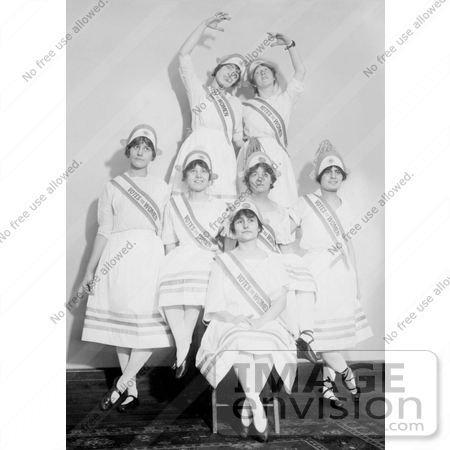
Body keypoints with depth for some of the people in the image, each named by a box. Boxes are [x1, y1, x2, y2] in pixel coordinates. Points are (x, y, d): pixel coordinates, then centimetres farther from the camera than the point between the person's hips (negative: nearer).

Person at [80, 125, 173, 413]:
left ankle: (120, 385, -2)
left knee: (152, 324, -11)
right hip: (117, 259, 0)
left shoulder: (161, 188, 11)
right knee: (121, 323, 1)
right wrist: (90, 270, 5)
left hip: (150, 257, 0)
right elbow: (103, 231, 8)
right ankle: (132, 392, 10)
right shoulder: (113, 187, 9)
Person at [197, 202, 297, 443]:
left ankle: (245, 418, -23)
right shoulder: (222, 262, 11)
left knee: (269, 348, -33)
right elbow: (214, 308, 5)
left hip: (266, 324, 2)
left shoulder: (272, 260, 14)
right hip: (230, 327, -1)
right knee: (242, 346, -36)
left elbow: (280, 301, 3)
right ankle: (259, 418, -31)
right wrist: (232, 318, -16)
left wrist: (261, 320, -16)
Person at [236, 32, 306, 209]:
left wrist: (289, 44, 3)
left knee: (280, 204, -15)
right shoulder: (247, 106, 21)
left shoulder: (285, 100, 18)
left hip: (276, 155, 0)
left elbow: (300, 71, 7)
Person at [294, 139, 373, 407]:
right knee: (319, 331, -12)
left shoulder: (346, 209, 12)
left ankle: (328, 386, 16)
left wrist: (356, 282, 16)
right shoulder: (305, 204, -1)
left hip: (342, 278, 4)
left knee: (337, 333, 5)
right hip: (315, 276, -4)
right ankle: (347, 374, 8)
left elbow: (349, 246, 17)